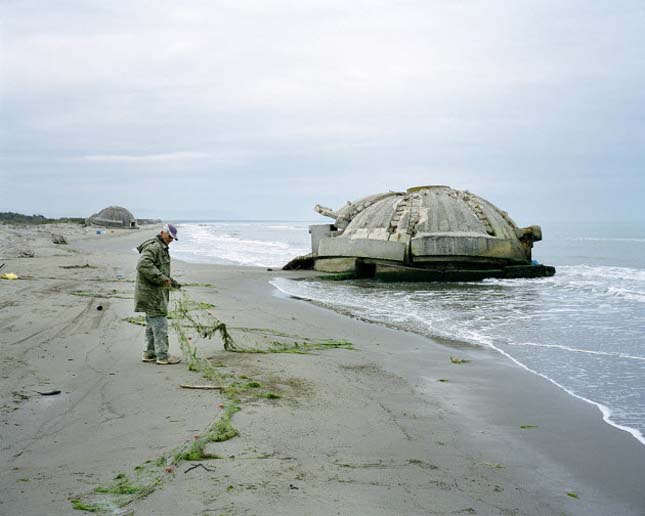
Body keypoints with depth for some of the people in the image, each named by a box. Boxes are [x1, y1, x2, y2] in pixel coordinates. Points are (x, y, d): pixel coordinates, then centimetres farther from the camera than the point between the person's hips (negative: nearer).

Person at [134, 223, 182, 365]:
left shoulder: (161, 248, 20)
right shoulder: (153, 246, -15)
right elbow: (143, 265, -29)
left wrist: (171, 281, 18)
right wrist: (162, 279, -27)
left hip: (154, 293, 11)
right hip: (151, 293, -11)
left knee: (152, 325, 16)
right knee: (160, 324, -7)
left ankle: (149, 353, 23)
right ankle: (162, 356, -3)